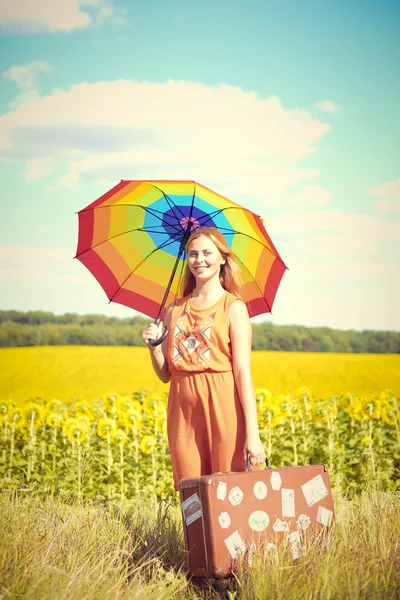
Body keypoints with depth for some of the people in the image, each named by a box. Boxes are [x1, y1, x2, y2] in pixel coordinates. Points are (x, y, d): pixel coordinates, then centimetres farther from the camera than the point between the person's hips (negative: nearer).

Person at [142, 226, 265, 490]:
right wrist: (154, 347, -5)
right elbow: (165, 374, 15)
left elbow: (243, 371, -8)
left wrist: (252, 433, -15)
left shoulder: (234, 307, -1)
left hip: (223, 410, -4)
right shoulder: (175, 310, 13)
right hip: (185, 412, 4)